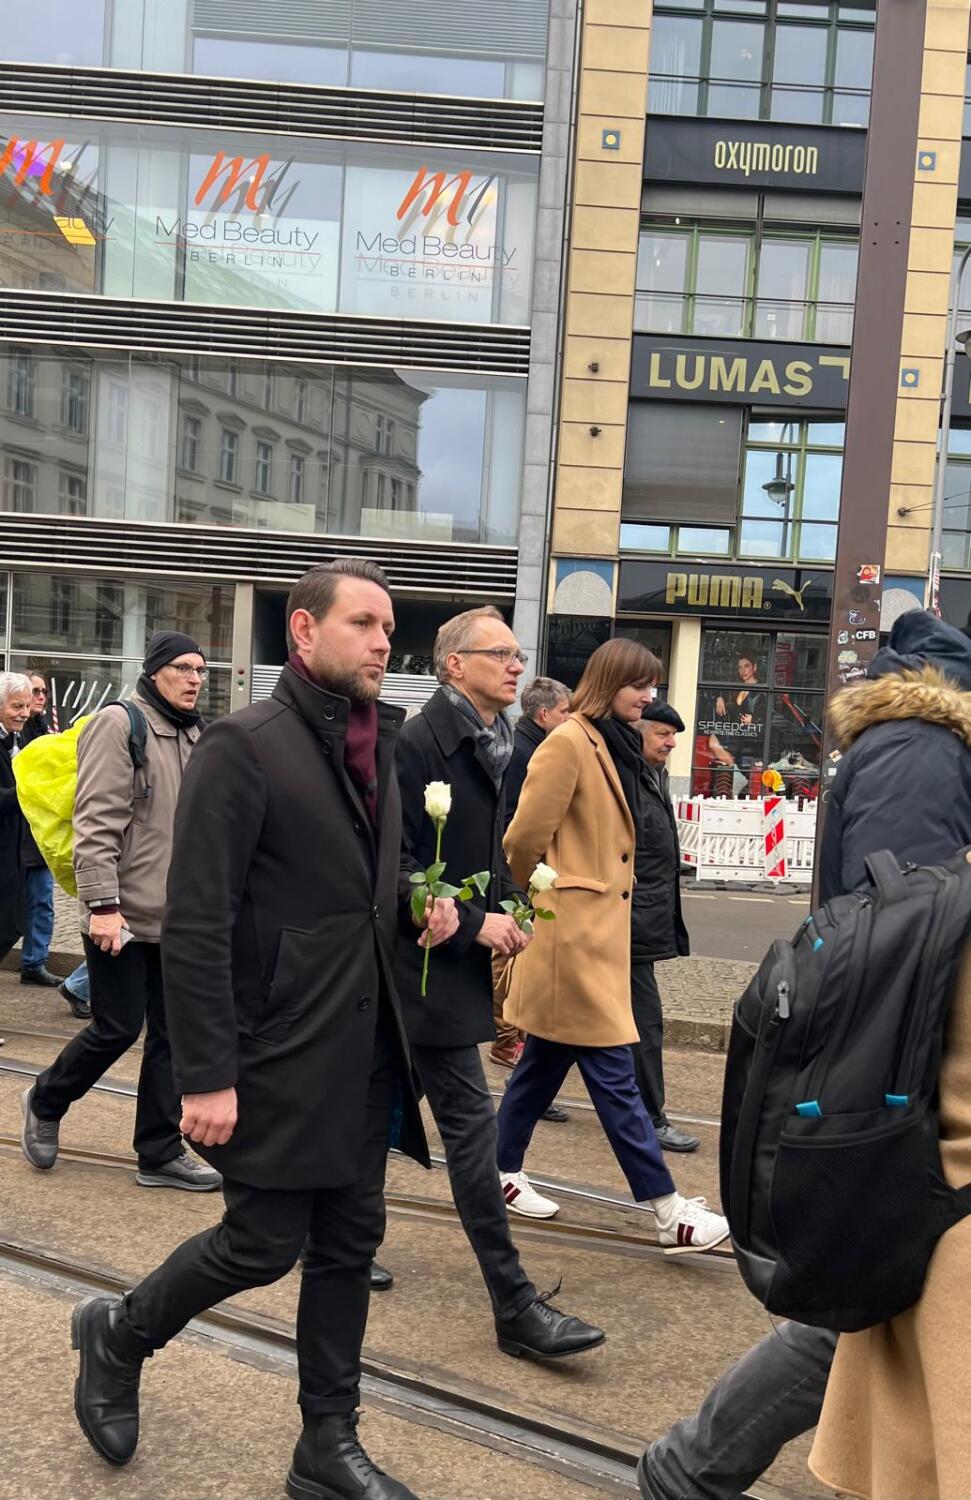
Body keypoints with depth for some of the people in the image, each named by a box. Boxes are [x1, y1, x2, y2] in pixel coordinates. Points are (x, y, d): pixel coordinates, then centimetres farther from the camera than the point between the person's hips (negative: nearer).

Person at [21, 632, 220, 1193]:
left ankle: (161, 1152, 19)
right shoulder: (119, 725, -11)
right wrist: (103, 904, -21)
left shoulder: (198, 736, 12)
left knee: (172, 1034, 9)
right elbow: (97, 823, -17)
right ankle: (45, 1103, 28)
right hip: (124, 914, -7)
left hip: (178, 916, 7)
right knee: (118, 1028, 1)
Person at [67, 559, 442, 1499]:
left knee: (348, 1245, 13)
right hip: (280, 1057, -7)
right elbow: (195, 927, -18)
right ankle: (118, 1335, 33)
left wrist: (425, 904, 2)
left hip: (363, 1051, 7)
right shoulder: (244, 745, -15)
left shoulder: (377, 743, 10)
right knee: (263, 1244, 5)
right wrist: (207, 1075, -19)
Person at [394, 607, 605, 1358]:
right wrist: (473, 923, -18)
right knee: (473, 1126, -6)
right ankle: (516, 1307, 1)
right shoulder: (420, 742, -16)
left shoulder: (493, 744, 12)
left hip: (457, 960, 9)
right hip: (427, 961, -9)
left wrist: (507, 912, 7)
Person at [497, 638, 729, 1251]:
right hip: (573, 932, -9)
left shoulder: (616, 745, 14)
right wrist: (544, 895, -2)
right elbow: (526, 838, -17)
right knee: (613, 1073, -5)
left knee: (545, 1062, 17)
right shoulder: (569, 743, -15)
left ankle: (501, 1172, 30)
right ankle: (668, 1208, 0)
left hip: (600, 929, 9)